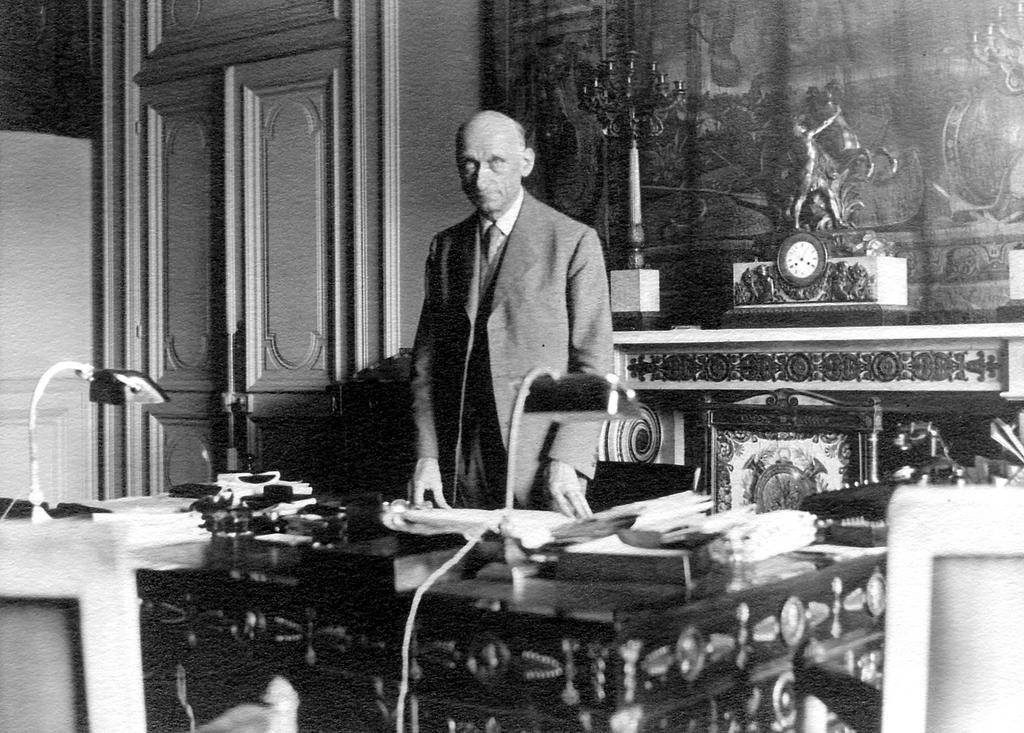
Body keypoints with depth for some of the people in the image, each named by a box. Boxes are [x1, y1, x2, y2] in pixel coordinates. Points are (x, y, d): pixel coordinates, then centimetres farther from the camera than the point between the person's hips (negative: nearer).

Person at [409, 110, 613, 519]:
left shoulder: (574, 241, -1)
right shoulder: (445, 247, 13)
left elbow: (592, 363, -6)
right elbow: (427, 360, 11)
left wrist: (567, 462, -16)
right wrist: (427, 455, -1)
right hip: (461, 465, 4)